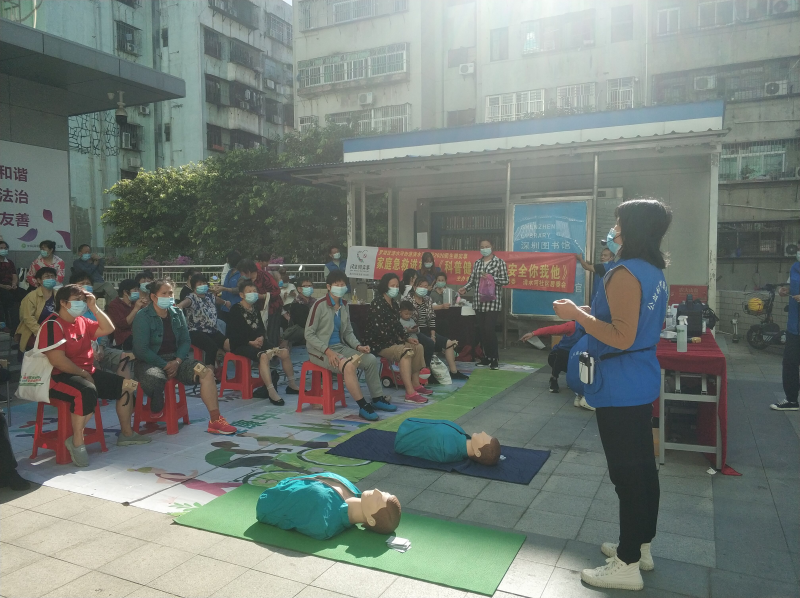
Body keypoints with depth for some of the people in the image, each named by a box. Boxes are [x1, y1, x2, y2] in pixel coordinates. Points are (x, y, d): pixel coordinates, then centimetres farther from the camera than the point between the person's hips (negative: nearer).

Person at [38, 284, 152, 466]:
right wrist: (83, 373, -17)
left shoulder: (81, 321, 12)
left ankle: (126, 433, 17)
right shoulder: (53, 325, -15)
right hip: (60, 377, -10)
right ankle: (77, 441, -24)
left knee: (125, 385, 5)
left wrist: (94, 308, 2)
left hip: (87, 373, 10)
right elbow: (57, 360, -24)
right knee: (87, 392, -41)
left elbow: (108, 329, 13)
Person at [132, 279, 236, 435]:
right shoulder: (143, 317, -7)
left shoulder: (177, 313, 9)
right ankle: (155, 416, -7)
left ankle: (215, 421, -15)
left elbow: (185, 341, 8)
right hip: (149, 362, -5)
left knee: (207, 373, -17)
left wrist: (177, 361, -10)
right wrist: (165, 365, -17)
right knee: (154, 379, -40)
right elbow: (141, 349, -14)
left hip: (175, 359, 5)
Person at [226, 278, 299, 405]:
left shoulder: (255, 309, 17)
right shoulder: (235, 310, -5)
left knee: (284, 352, -10)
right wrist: (250, 342, -17)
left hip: (258, 342, 7)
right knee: (264, 356, -36)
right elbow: (233, 333, -11)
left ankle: (292, 385, 5)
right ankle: (271, 392, -41)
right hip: (241, 344, -7)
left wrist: (261, 337, -7)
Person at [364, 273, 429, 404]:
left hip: (391, 341, 10)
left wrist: (407, 338, 4)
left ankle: (416, 384, 9)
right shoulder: (377, 303, -14)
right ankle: (410, 393, -36)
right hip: (379, 344, -10)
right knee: (406, 352, -30)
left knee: (418, 347, 7)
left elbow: (397, 325, 19)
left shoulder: (394, 304, 15)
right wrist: (397, 340, -14)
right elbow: (379, 330, -20)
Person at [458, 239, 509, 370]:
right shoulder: (477, 263, 14)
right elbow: (472, 280, 12)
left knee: (489, 329, -11)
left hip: (493, 302, -5)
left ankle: (494, 359, -1)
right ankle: (486, 357, 18)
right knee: (481, 330, 6)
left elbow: (506, 280, -4)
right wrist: (465, 288, -6)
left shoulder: (499, 262, 0)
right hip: (479, 302, 5)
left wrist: (491, 278, -17)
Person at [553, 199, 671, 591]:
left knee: (626, 472, -1)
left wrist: (576, 314, -18)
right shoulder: (655, 273, 11)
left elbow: (622, 338, -25)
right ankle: (641, 546, 32)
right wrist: (590, 312, 21)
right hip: (641, 381, 10)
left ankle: (627, 566, 11)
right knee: (641, 465, 17)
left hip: (620, 386, -10)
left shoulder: (625, 274, -20)